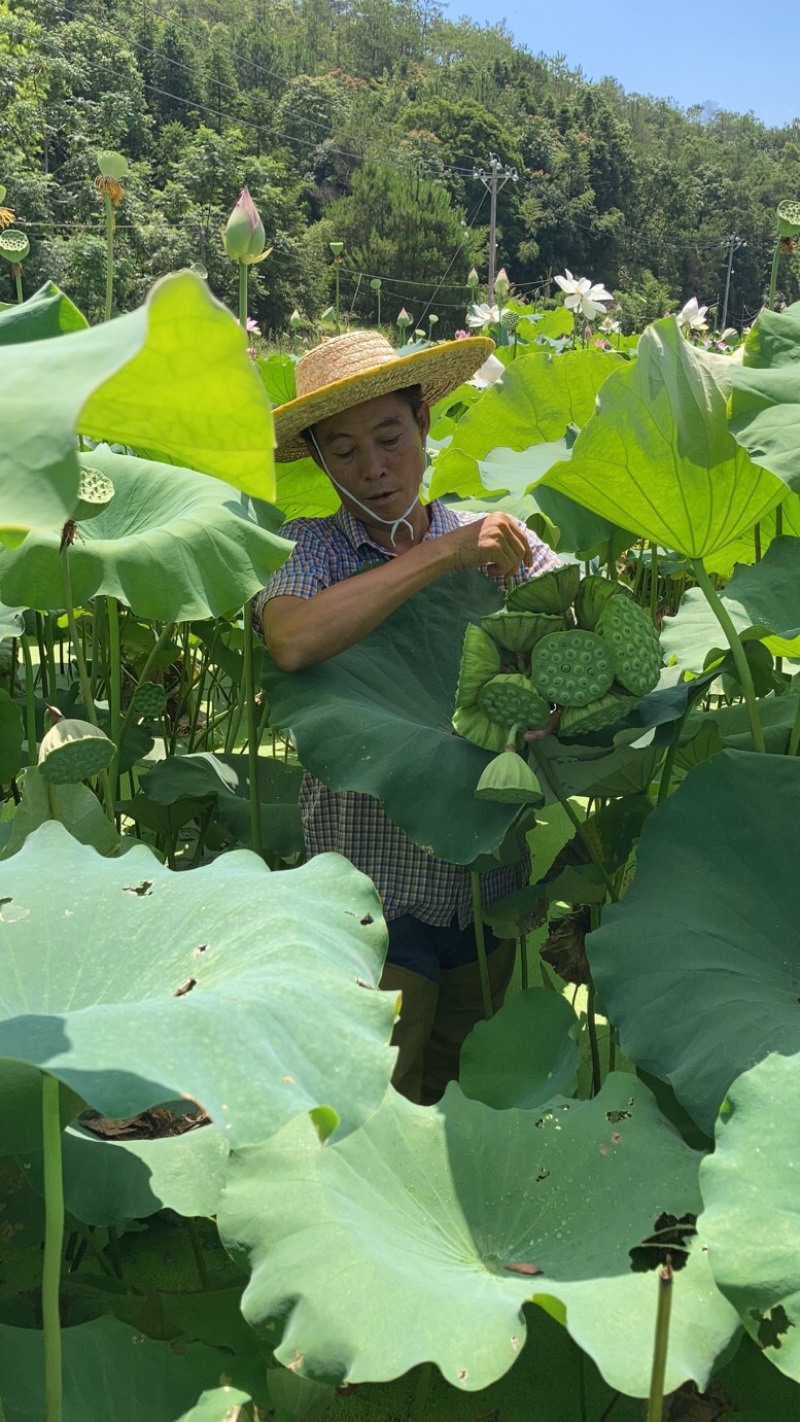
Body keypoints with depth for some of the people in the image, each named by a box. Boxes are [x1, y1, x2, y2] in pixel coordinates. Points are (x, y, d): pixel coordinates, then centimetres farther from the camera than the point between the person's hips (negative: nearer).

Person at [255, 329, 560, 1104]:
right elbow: (291, 641, -27)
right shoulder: (308, 547, -6)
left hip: (490, 885, 3)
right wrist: (441, 554, -24)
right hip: (372, 894, -3)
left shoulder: (501, 541, 0)